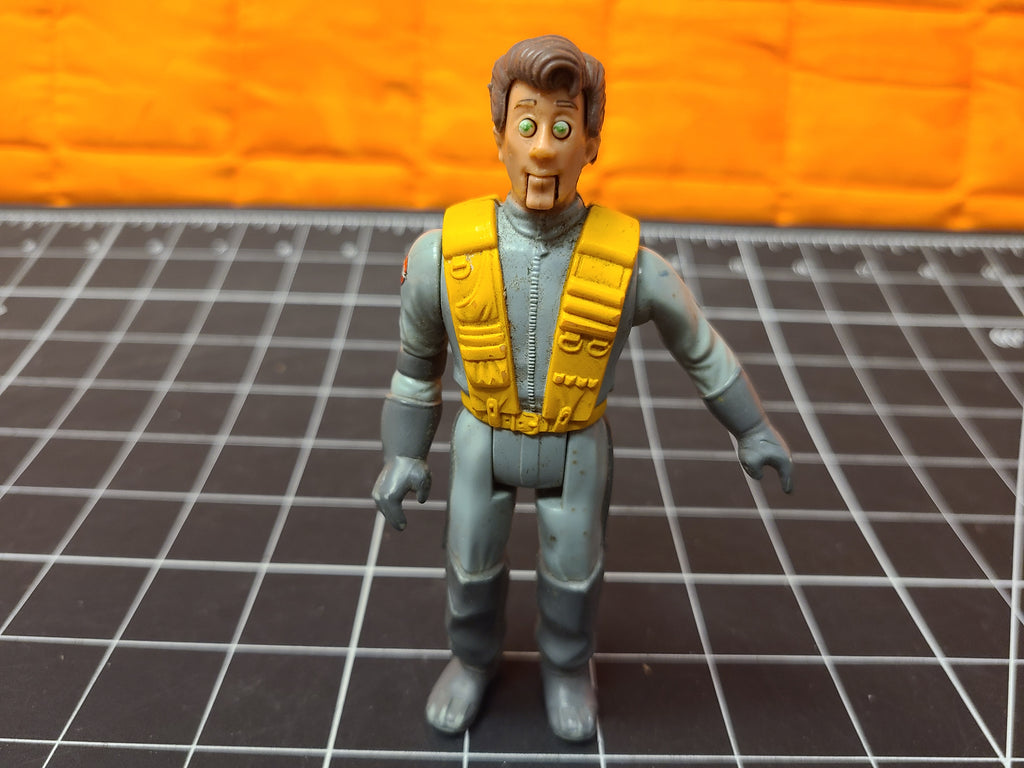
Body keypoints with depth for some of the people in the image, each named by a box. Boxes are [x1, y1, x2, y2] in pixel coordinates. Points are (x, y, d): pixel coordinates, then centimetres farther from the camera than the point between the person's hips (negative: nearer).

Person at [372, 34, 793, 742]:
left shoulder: (627, 260, -24)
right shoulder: (444, 253, -23)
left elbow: (698, 341, -6)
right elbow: (419, 352, -4)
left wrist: (754, 429, 3)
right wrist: (404, 454, 1)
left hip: (577, 445, 0)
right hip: (484, 439, 1)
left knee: (573, 567, 17)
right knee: (473, 561, 17)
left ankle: (566, 667, 47)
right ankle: (476, 656, 47)